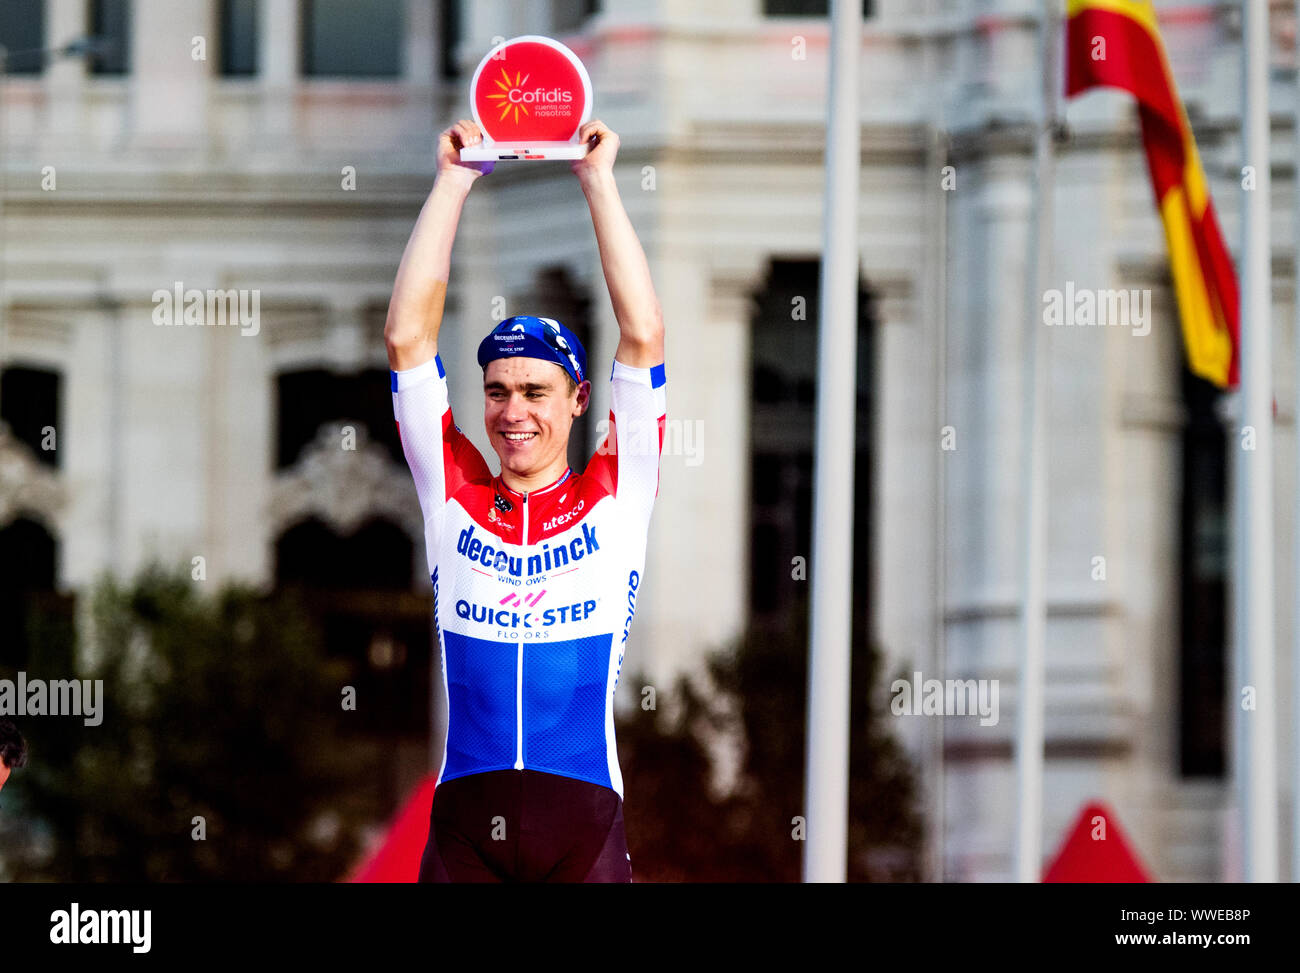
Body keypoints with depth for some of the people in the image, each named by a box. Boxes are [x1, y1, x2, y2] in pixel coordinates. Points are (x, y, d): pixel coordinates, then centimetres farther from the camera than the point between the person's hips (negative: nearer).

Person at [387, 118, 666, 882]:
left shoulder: (615, 497, 10)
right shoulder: (453, 495, 13)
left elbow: (644, 338, 4)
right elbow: (408, 336, 11)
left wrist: (598, 180, 6)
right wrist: (454, 181, 11)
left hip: (584, 818, -1)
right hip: (466, 815, 1)